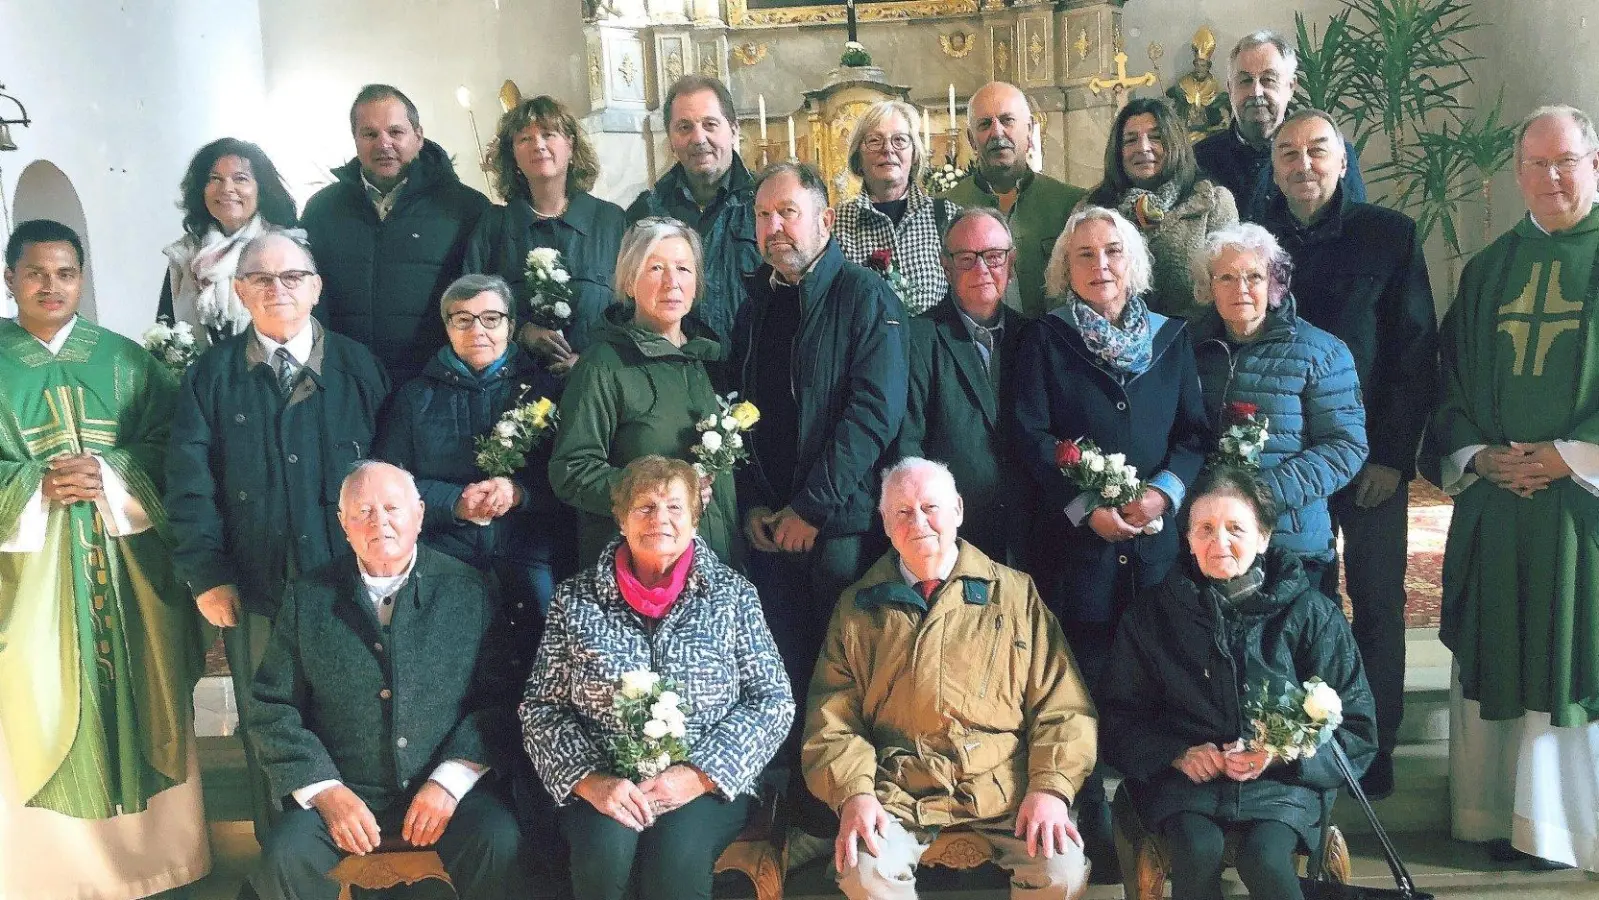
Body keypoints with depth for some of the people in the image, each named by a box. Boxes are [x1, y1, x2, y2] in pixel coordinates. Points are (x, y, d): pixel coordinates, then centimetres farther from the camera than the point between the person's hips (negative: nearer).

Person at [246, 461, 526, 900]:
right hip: (341, 790, 1)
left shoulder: (467, 589, 1)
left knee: (498, 846, -27)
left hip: (449, 785, -1)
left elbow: (500, 696, -2)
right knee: (284, 859, -24)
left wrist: (450, 780, -13)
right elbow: (273, 707, 4)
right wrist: (324, 789, -8)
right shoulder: (308, 596, 5)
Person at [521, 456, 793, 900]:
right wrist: (590, 780, -13)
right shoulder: (576, 598, 6)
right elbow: (541, 706, 4)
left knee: (677, 856, -31)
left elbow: (773, 700, 1)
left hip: (708, 783, -1)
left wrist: (699, 776, -11)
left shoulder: (733, 593, 4)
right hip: (600, 784, 1)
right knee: (606, 851, -30)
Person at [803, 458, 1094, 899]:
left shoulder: (1016, 593, 11)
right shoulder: (857, 607, 13)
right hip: (898, 787, 0)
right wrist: (853, 793, -10)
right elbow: (832, 718, 7)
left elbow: (1061, 705, 7)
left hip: (1005, 781, 0)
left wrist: (1051, 787, -8)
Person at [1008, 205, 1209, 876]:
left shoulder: (1171, 338, 14)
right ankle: (1092, 826, 11)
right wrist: (1086, 509, -13)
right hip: (1077, 542, -2)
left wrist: (1164, 492, -10)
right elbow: (1030, 436, -3)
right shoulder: (1046, 339, 7)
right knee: (1083, 682, -1)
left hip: (1158, 539, 2)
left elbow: (1196, 431, 8)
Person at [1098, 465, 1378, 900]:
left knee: (1264, 859, -30)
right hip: (1184, 778, 1)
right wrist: (1177, 754, -10)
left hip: (1282, 779, 0)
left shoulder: (1311, 614, 2)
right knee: (1199, 852, -30)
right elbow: (1118, 718, 8)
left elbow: (1356, 731, 3)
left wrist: (1280, 752, -13)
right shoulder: (1151, 614, 5)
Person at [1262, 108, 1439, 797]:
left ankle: (1375, 750, 19)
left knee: (1377, 608, 7)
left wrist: (1394, 454, -9)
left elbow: (1417, 351, -3)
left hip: (1372, 456, -1)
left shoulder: (1390, 233, -1)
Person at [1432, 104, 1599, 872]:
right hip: (1496, 499, 4)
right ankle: (1499, 814, 16)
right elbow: (1453, 377, 13)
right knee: (1497, 658, 6)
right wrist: (1474, 454, -2)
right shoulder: (1487, 270, 14)